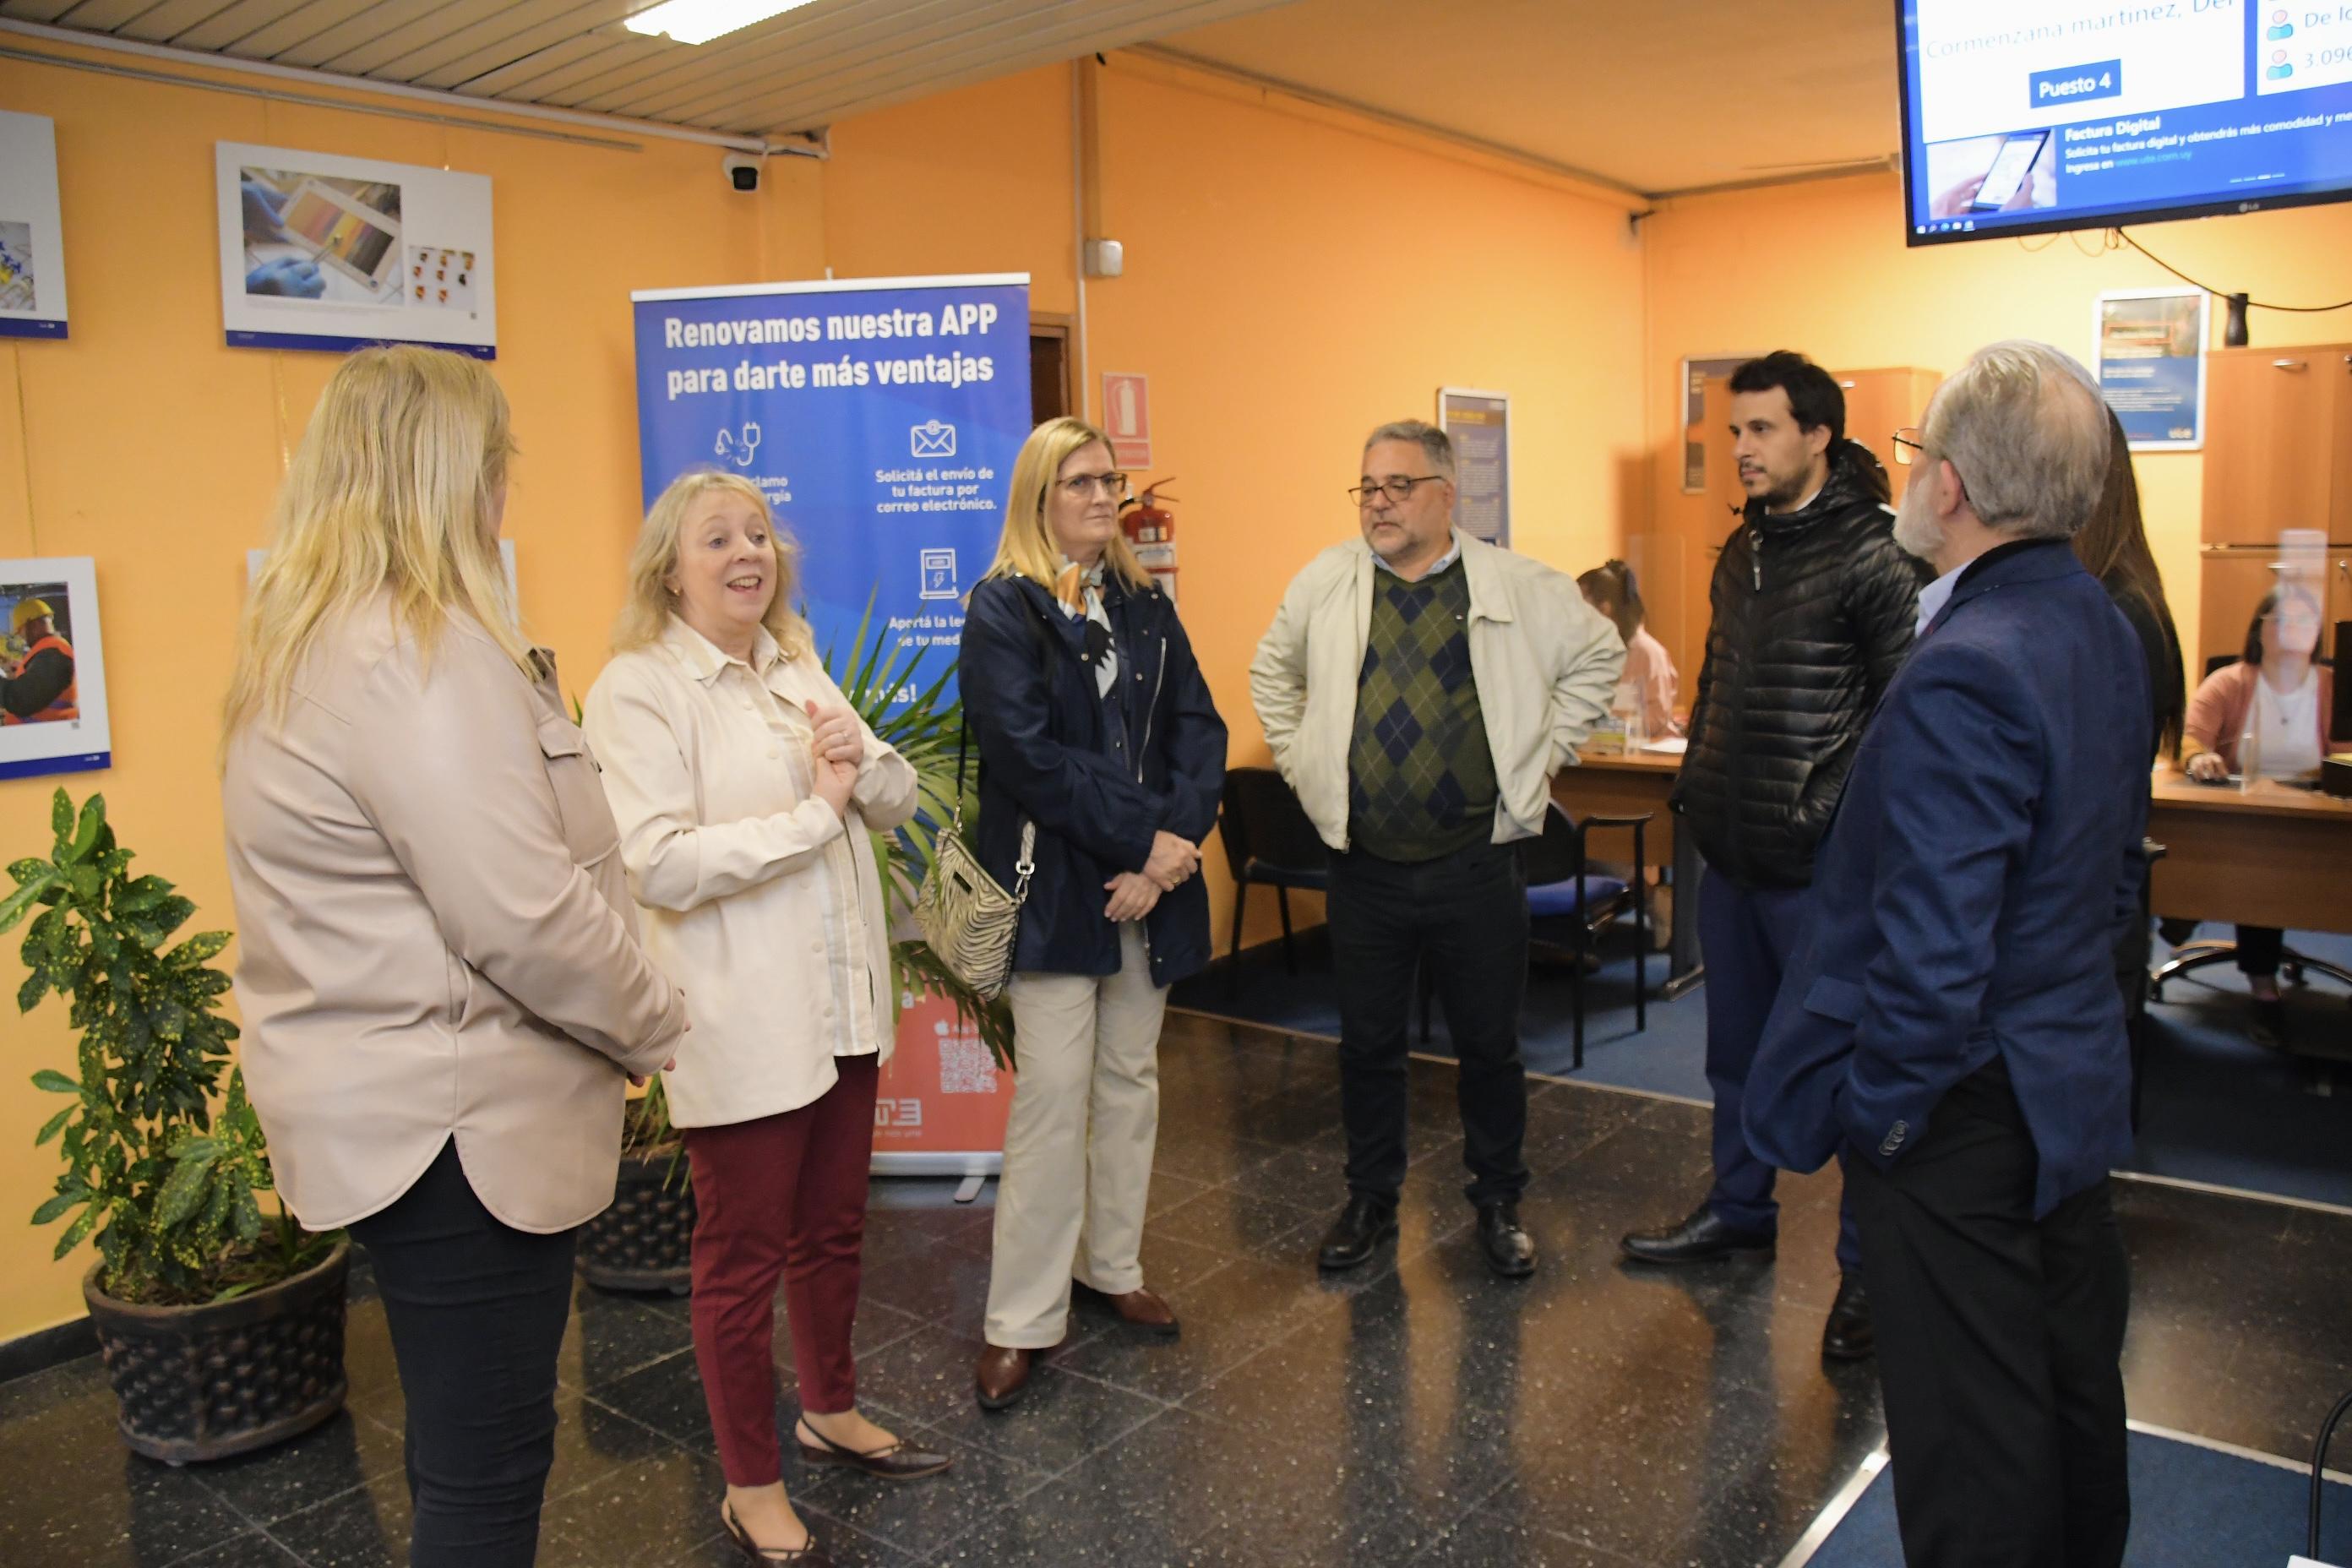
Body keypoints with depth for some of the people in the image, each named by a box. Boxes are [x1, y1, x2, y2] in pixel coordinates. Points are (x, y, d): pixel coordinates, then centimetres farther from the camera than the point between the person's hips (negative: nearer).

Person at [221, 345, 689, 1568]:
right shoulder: (420, 654, -22)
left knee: (462, 1443, 24)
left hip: (381, 1103, 10)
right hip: (454, 1120, -10)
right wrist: (657, 1023, -10)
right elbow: (523, 916, -25)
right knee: (487, 1468, 4)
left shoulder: (304, 643, 11)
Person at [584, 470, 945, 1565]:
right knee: (742, 1256, 8)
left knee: (832, 1228, 20)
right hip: (742, 1024, -7)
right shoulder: (638, 687, -11)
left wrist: (862, 759, -11)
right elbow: (659, 865, -22)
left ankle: (831, 1412, 42)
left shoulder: (798, 669, 10)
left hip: (842, 1001, 7)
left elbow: (899, 803, 11)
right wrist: (812, 811, -19)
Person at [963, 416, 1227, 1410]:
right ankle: (1023, 1321, 7)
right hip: (1056, 883, -5)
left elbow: (1198, 727, 4)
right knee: (1052, 1094, -5)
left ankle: (1111, 1267, 30)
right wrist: (1145, 834, -17)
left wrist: (1173, 844, -12)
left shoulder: (1145, 605, 12)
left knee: (1131, 1082, 13)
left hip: (1149, 883, 6)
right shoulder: (1003, 609, -5)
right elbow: (1028, 753, -16)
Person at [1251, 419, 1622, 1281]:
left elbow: (1598, 654, 11)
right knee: (1367, 1045, 12)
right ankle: (1370, 1201, 30)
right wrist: (1302, 760, 9)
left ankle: (1498, 1203, 30)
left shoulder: (1521, 586, -2)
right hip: (1364, 866, 1)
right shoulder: (1326, 582, 3)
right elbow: (1272, 670, 18)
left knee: (1490, 1046, 10)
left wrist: (1542, 753, 4)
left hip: (1476, 864, -1)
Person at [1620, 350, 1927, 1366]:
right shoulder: (1743, 550, 12)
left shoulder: (1871, 558, -13)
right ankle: (1739, 1210, 38)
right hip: (1729, 854, 8)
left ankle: (1867, 1267, 18)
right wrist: (1698, 782, 13)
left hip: (1814, 865, -8)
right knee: (1736, 1051, 20)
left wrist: (1834, 813, -17)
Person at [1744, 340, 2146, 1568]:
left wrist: (1871, 1110, -14)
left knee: (1971, 1446, 8)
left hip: (1962, 1112, -9)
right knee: (2077, 1395, 26)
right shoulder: (2106, 633, 3)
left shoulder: (1962, 678, -27)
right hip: (2075, 1085, 9)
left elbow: (1929, 959, -29)